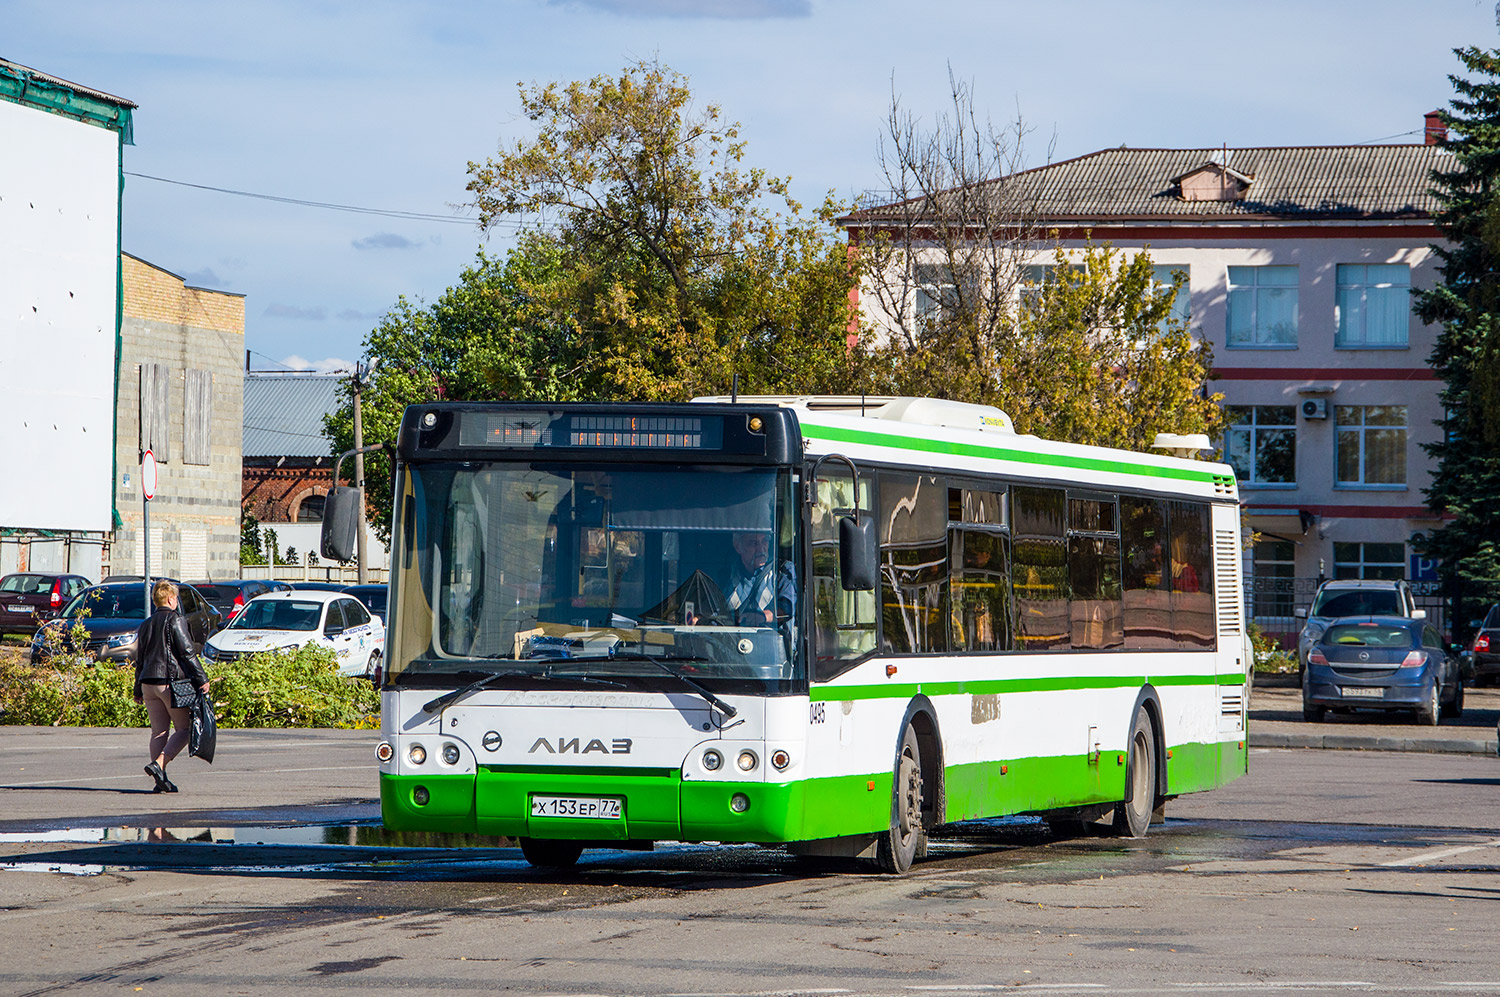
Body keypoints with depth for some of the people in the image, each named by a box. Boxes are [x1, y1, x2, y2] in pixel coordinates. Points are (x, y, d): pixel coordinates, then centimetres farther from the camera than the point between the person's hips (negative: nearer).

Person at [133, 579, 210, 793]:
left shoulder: (146, 625, 15)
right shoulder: (175, 620, -6)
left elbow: (140, 659, 19)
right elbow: (187, 653, -12)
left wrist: (138, 691, 25)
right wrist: (201, 679, -10)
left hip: (148, 683, 7)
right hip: (172, 682, -7)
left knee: (159, 731, 7)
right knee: (184, 729, 0)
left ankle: (161, 780, 2)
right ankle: (159, 764, -19)